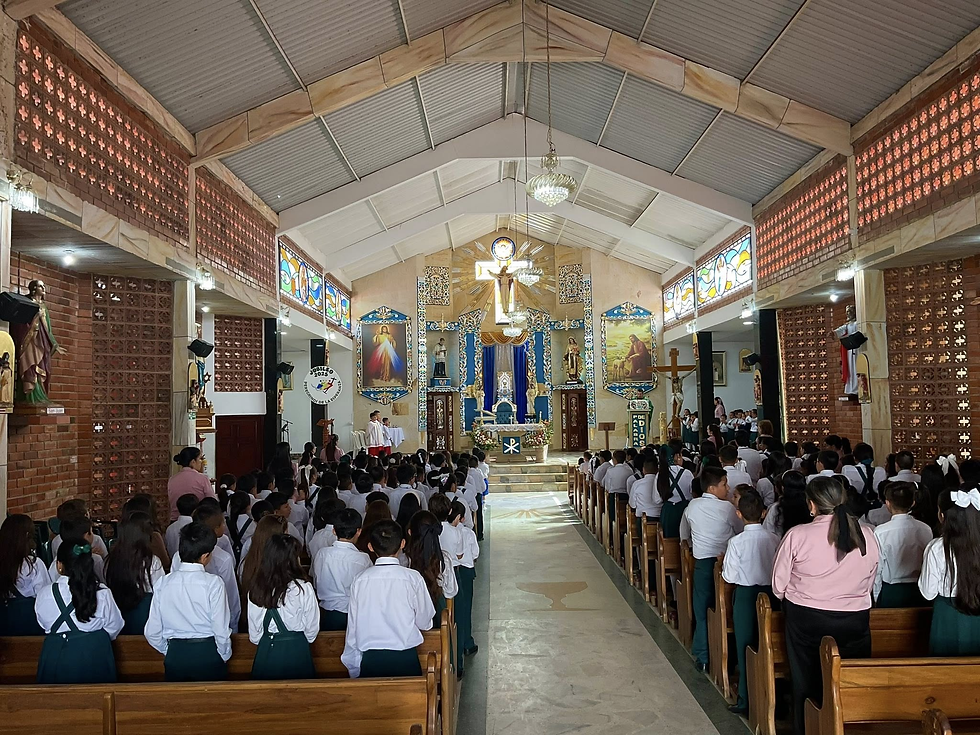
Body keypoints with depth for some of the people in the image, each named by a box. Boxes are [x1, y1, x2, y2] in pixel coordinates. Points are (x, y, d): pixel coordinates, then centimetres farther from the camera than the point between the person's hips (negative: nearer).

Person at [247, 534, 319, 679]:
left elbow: (254, 633, 1)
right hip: (296, 650, -3)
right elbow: (312, 627, -6)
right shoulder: (303, 588, -17)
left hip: (266, 652, 4)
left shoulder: (256, 590, -8)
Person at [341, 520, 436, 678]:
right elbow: (424, 623, -1)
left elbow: (352, 629, 3)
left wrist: (354, 671, 14)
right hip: (406, 660, -2)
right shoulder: (413, 578, -9)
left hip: (370, 661, 2)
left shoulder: (360, 580, -4)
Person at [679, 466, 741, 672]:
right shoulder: (727, 507, -8)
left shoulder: (692, 506, 4)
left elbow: (684, 532, 18)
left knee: (702, 609, 9)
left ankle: (703, 657, 14)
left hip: (702, 562, 3)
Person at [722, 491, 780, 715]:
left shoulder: (736, 542, -16)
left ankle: (746, 700, 16)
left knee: (745, 648, 9)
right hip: (770, 594, 3)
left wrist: (724, 566, 7)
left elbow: (730, 577, -13)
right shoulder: (774, 539, -8)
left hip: (745, 595, -3)